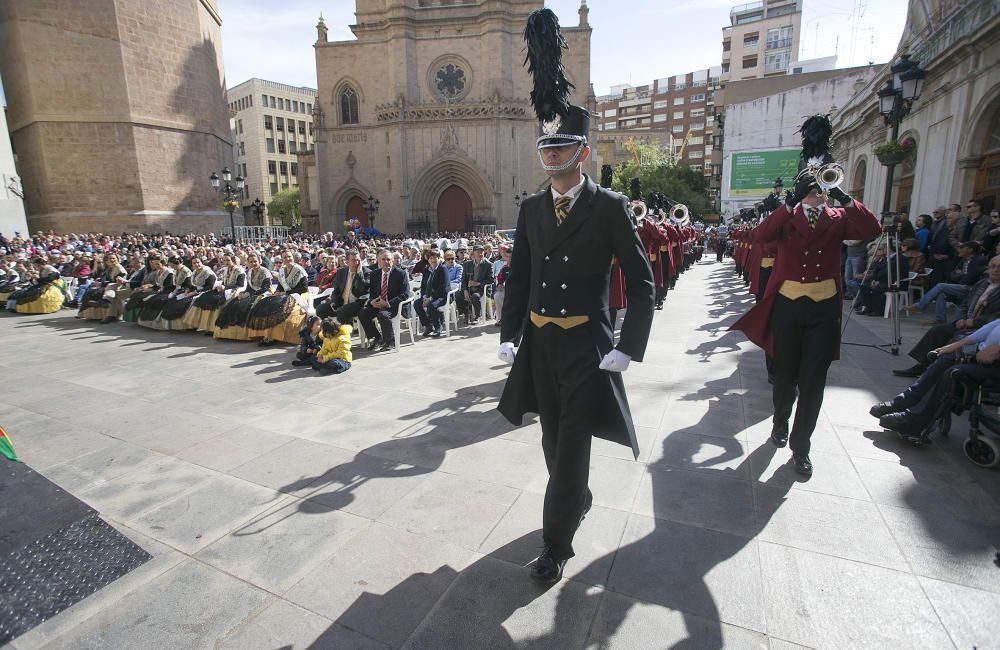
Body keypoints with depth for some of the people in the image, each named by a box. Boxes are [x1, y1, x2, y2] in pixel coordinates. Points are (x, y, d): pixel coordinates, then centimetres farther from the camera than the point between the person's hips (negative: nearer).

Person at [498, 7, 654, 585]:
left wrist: (629, 348, -14)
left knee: (571, 446, 1)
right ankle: (579, 501, 46)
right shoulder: (531, 209, 7)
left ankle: (557, 544, 19)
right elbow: (518, 276, 11)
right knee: (555, 441, 18)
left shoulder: (610, 208, -7)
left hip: (586, 346, -5)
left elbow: (643, 282, -6)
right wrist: (510, 335, 2)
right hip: (538, 342, 5)